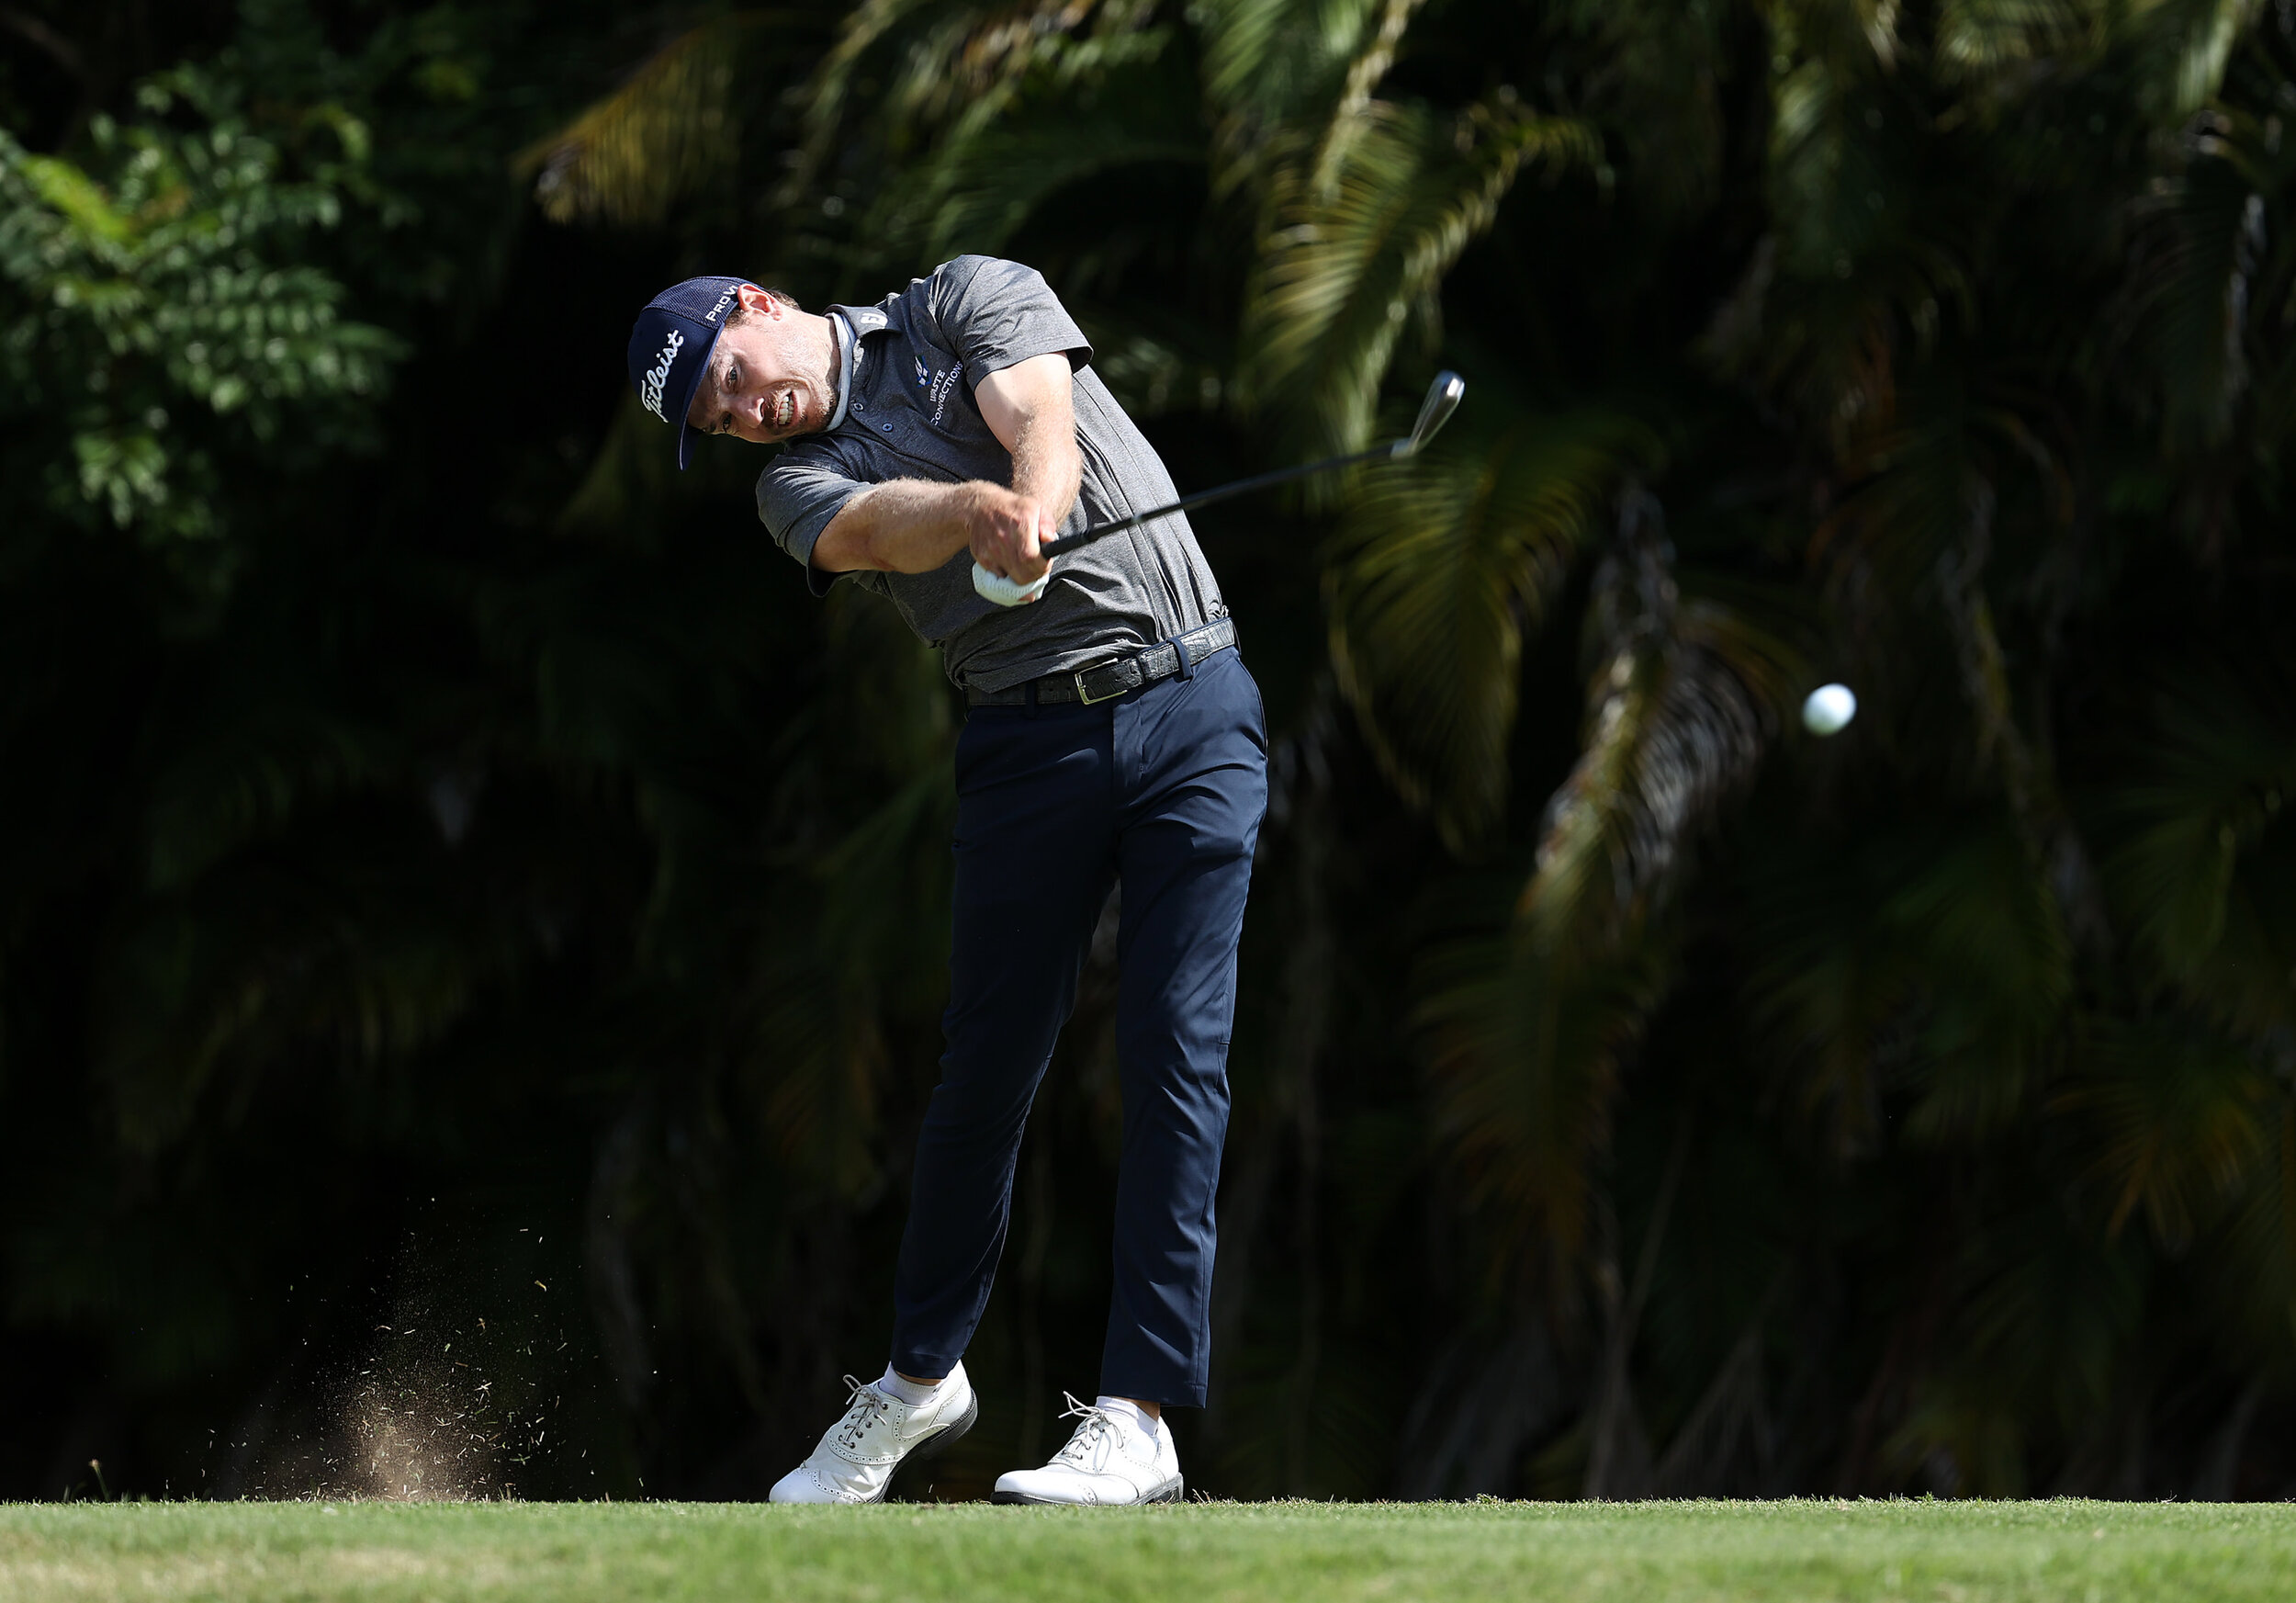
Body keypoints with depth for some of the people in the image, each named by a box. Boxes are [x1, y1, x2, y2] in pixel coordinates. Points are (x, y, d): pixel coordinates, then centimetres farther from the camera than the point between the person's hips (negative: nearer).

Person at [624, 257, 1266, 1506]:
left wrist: (1035, 518, -38)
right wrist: (974, 510, -39)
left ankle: (1139, 1419, -13)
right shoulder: (800, 483, 9)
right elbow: (880, 526, -16)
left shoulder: (970, 300, 6)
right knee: (984, 1068, 4)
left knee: (1174, 1057, -10)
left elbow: (1040, 421, -15)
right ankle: (922, 1380, 24)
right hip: (1028, 740, 3)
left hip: (1191, 709, -3)